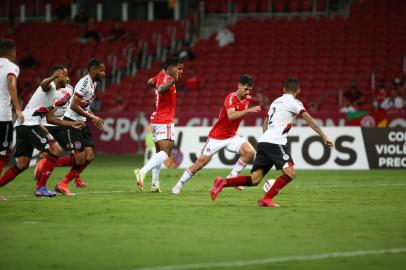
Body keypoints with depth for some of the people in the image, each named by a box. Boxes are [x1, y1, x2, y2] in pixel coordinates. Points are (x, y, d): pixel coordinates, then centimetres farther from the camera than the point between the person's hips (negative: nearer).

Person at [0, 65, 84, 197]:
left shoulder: (53, 94, 27)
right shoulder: (50, 85, -4)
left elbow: (50, 118, 30)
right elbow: (43, 84, -31)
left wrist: (71, 124, 32)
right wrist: (52, 77, -54)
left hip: (22, 126, 10)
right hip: (29, 124, -10)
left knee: (22, 164, 11)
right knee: (55, 149, -12)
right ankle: (41, 188, -11)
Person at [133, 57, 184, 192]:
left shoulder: (162, 75, 10)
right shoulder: (167, 79, -16)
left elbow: (150, 82, 31)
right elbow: (161, 89, -39)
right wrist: (173, 81, -56)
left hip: (156, 120, 10)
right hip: (164, 121, -10)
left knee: (160, 152, 14)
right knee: (165, 152, -18)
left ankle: (155, 184, 12)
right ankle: (143, 171, -33)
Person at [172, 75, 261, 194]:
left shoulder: (247, 99, 0)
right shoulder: (231, 98, -21)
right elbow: (231, 116, -40)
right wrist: (249, 110, -45)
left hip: (231, 136, 6)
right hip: (216, 137, -6)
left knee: (250, 152, -14)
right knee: (202, 161, -8)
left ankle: (232, 177, -1)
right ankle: (179, 184, 7)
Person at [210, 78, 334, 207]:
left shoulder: (276, 101, 25)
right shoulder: (293, 102, 2)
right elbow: (309, 120, -6)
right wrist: (324, 137, -6)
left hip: (263, 142, 8)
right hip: (275, 142, -8)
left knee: (254, 179, 4)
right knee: (290, 173, -13)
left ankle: (223, 182, -5)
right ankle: (267, 199, -17)